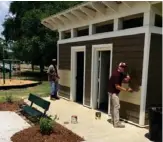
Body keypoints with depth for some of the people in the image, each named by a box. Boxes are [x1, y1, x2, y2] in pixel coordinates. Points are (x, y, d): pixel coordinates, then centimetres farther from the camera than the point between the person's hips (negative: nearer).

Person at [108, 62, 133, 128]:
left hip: (113, 91, 10)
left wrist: (127, 78, -11)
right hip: (113, 92, -10)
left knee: (113, 106, 16)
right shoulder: (116, 75, -23)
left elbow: (125, 80, 12)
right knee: (116, 106, -9)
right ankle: (116, 123, -7)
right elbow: (117, 86, -24)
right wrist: (126, 90, -23)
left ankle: (113, 120, 27)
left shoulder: (120, 73, 7)